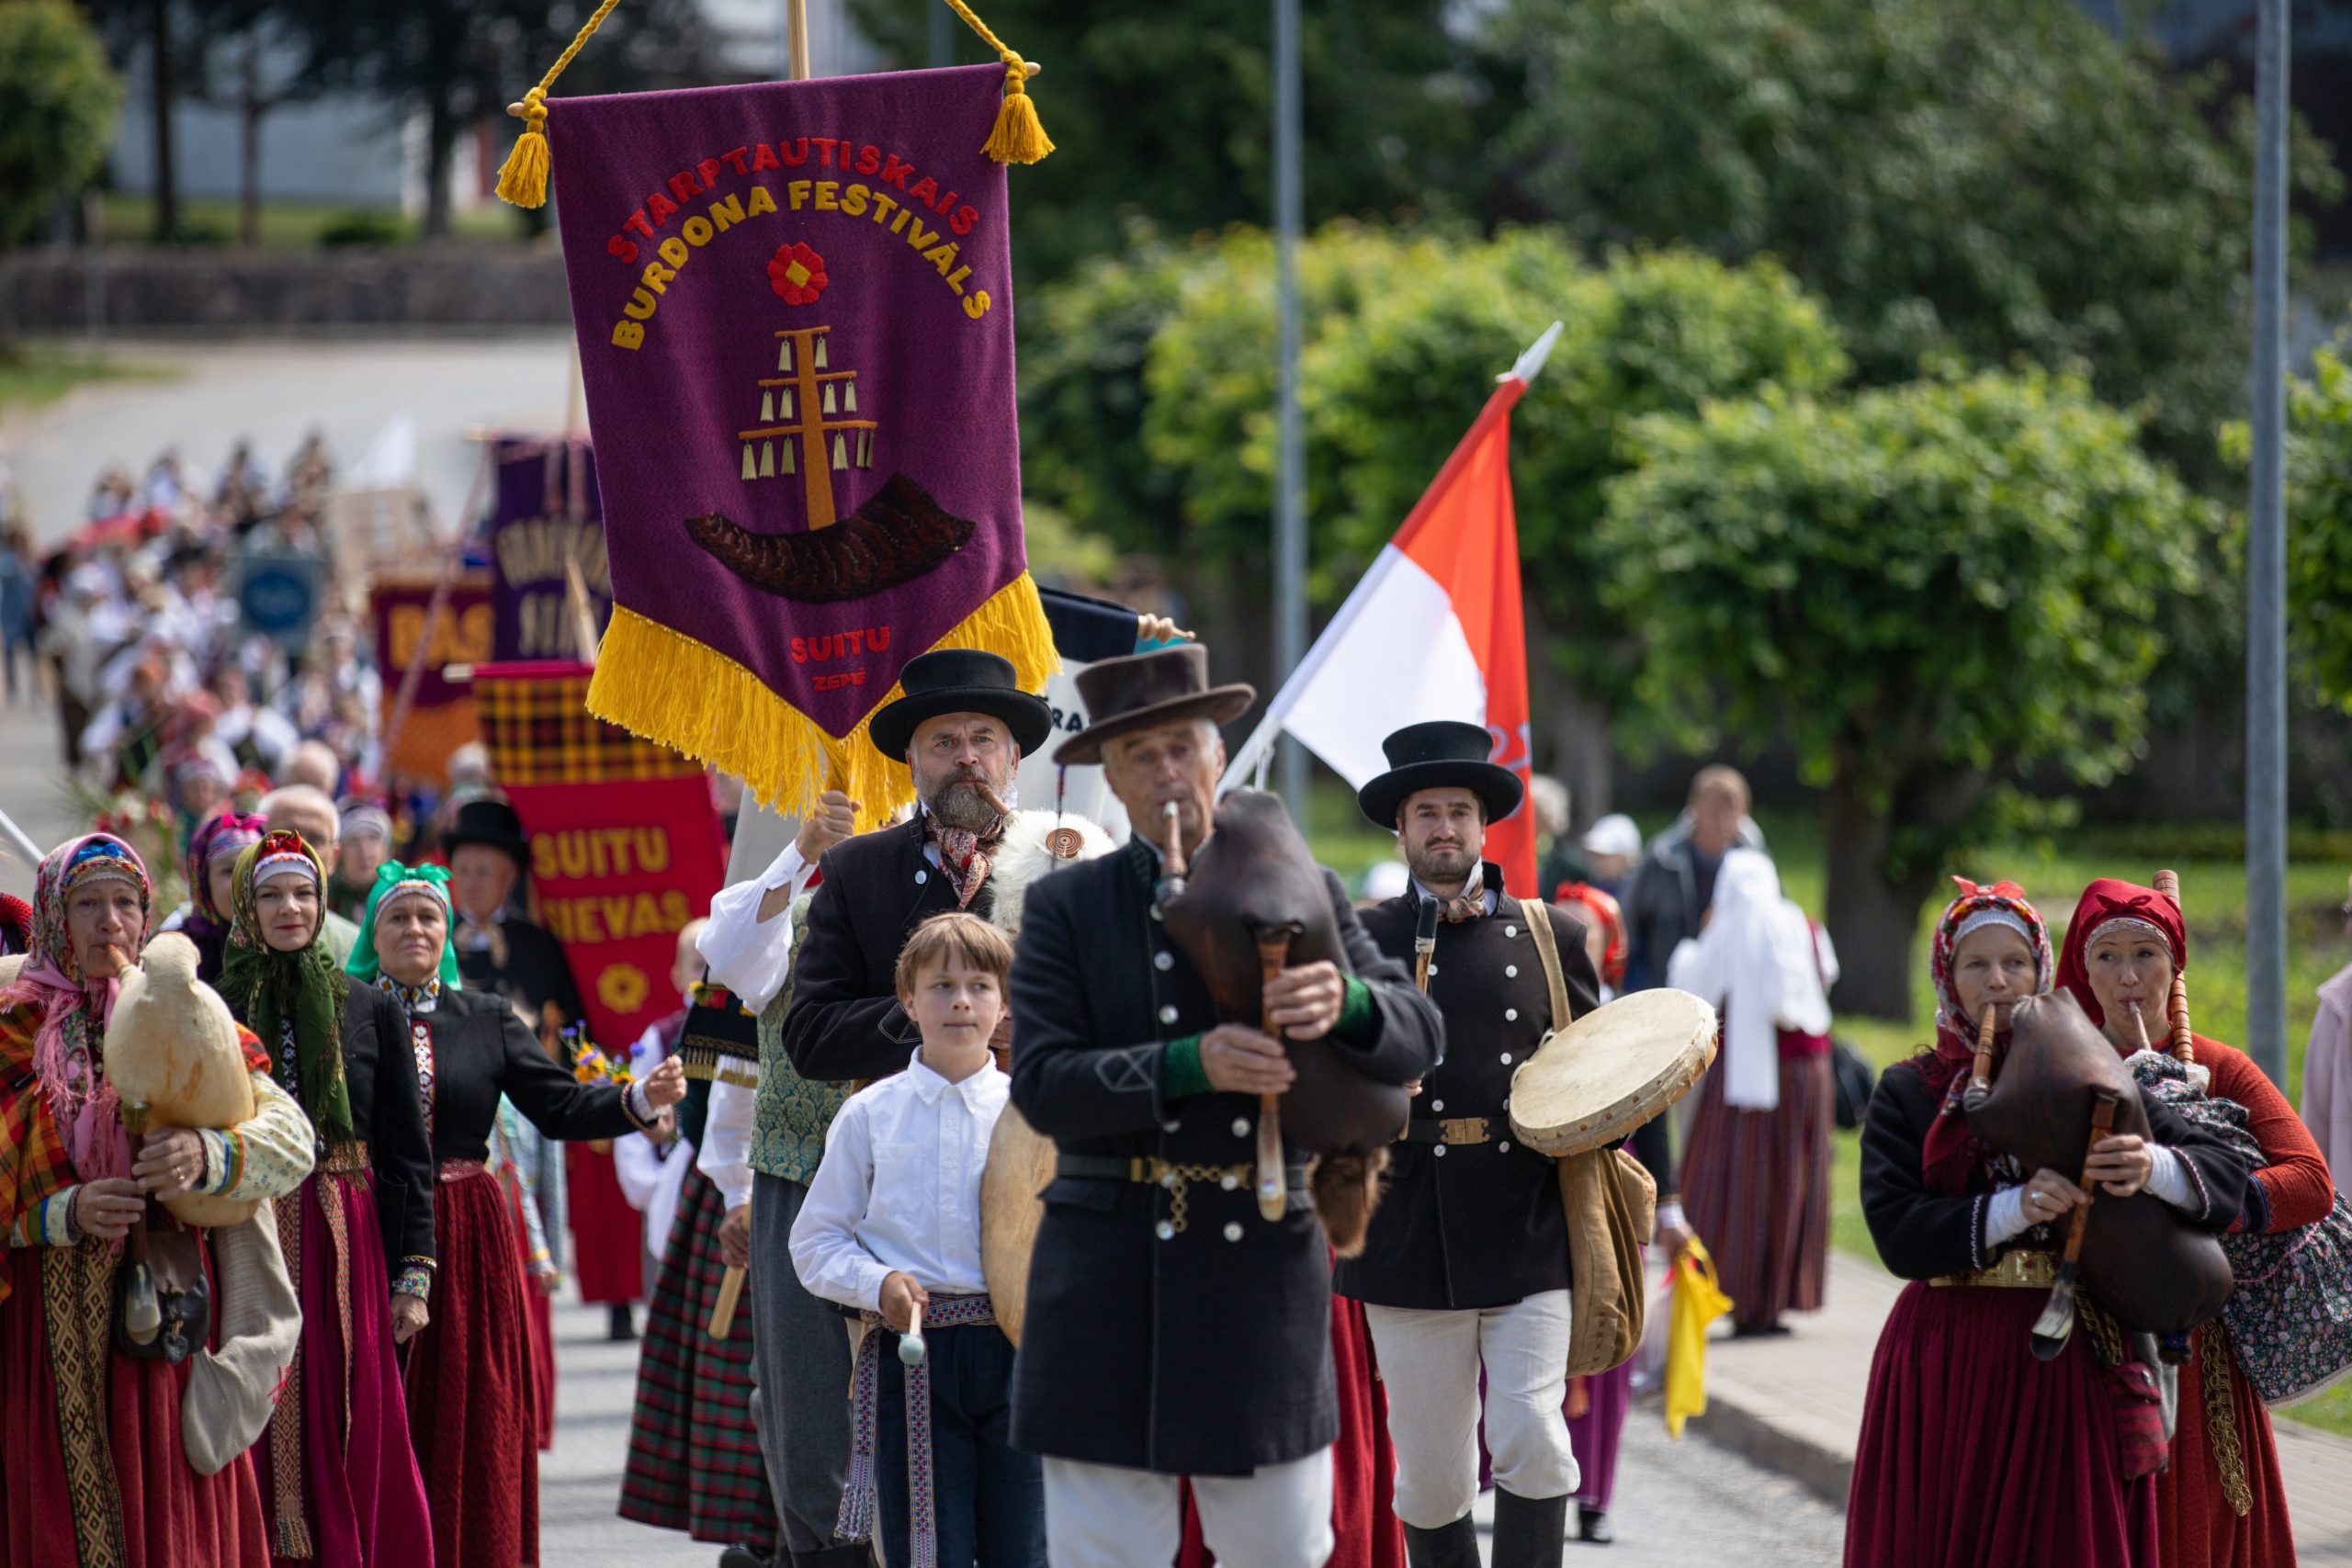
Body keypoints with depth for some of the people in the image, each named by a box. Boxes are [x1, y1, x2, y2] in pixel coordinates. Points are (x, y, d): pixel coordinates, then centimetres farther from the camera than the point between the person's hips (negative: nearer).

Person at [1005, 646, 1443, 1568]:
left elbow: (1415, 1042, -1)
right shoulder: (1065, 910, 4)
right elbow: (1043, 1086, -8)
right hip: (1111, 1276, -1)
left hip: (1264, 1269, 2)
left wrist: (1345, 1002, -25)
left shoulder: (1305, 896, 9)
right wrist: (1191, 1065, -24)